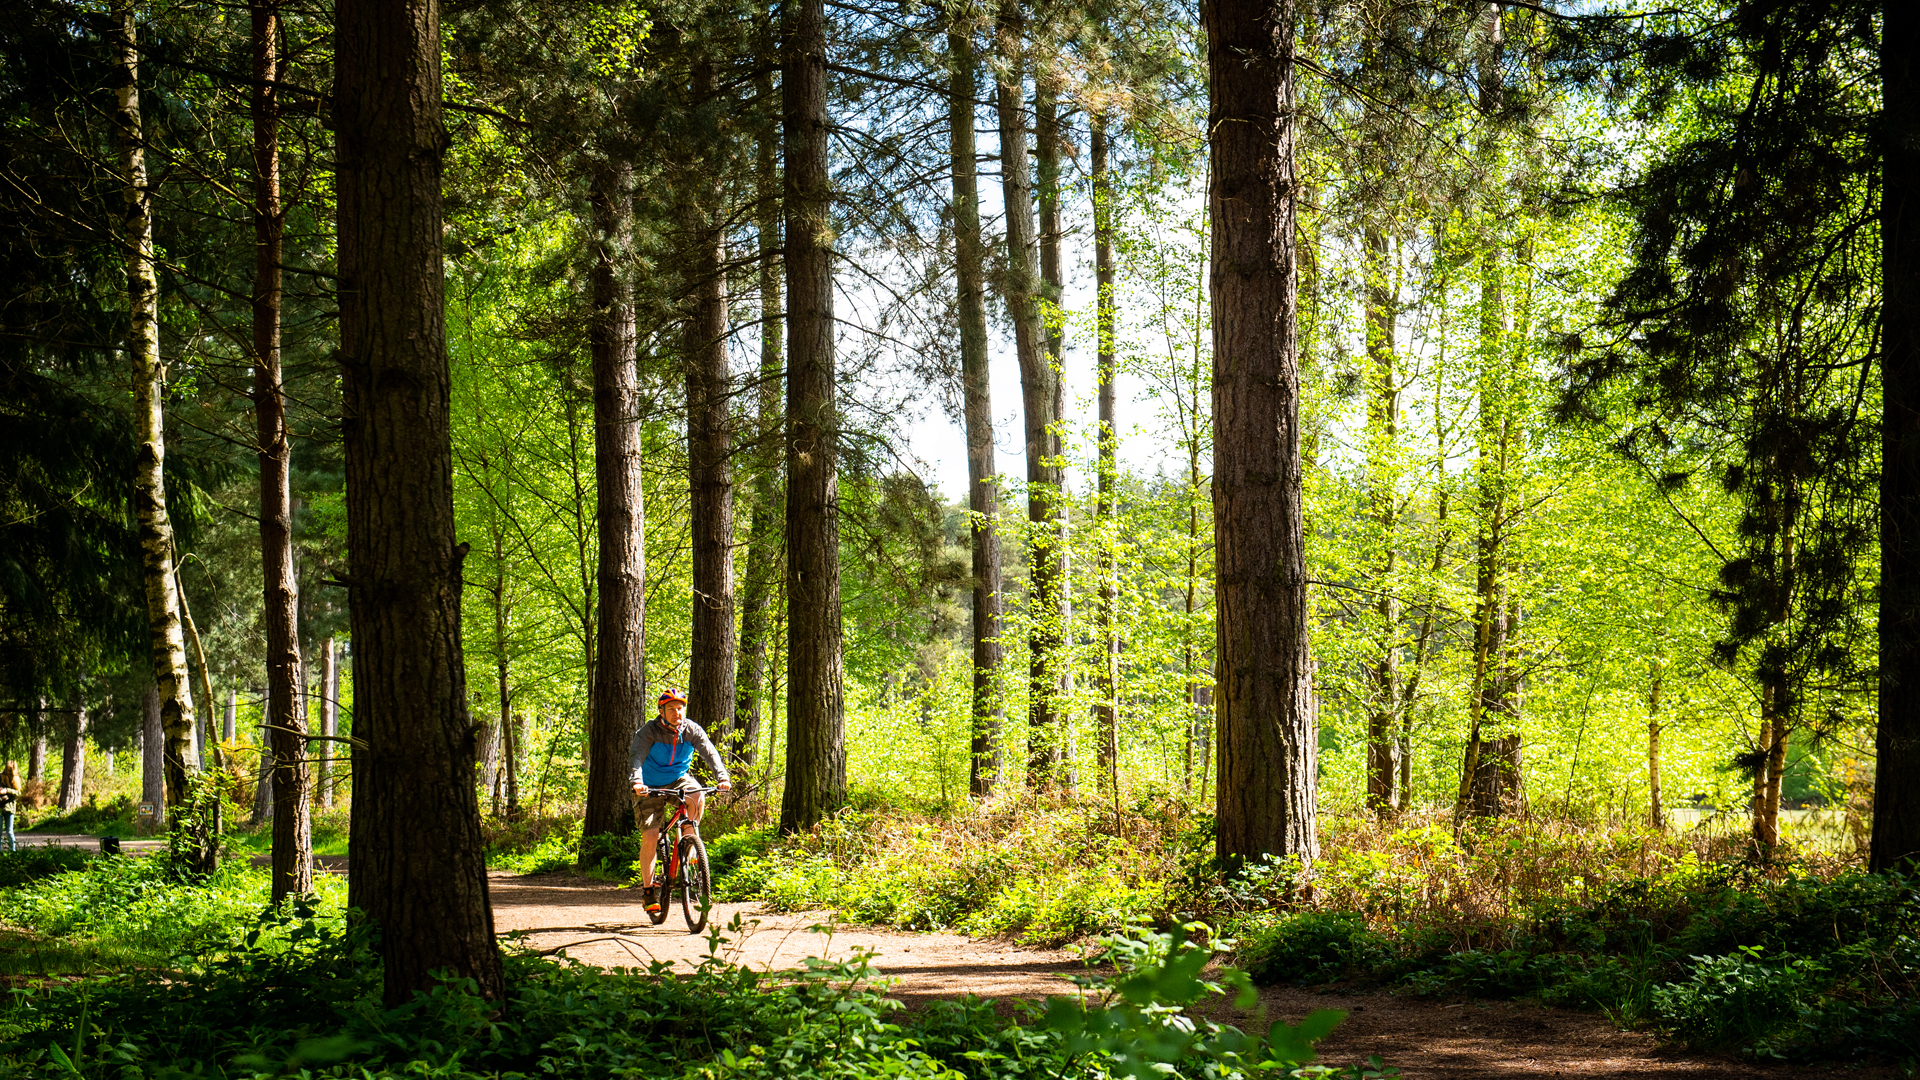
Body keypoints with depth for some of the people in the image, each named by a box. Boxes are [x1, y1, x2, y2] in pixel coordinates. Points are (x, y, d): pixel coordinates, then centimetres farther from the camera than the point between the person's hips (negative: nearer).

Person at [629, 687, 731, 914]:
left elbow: (709, 752, -23)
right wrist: (637, 780, -52)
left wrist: (723, 776, -41)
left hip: (678, 780, 2)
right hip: (651, 787, -2)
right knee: (650, 837, -13)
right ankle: (647, 889, 2)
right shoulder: (649, 731, -19)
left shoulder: (692, 730, -12)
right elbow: (636, 755, -32)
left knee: (697, 796, -33)